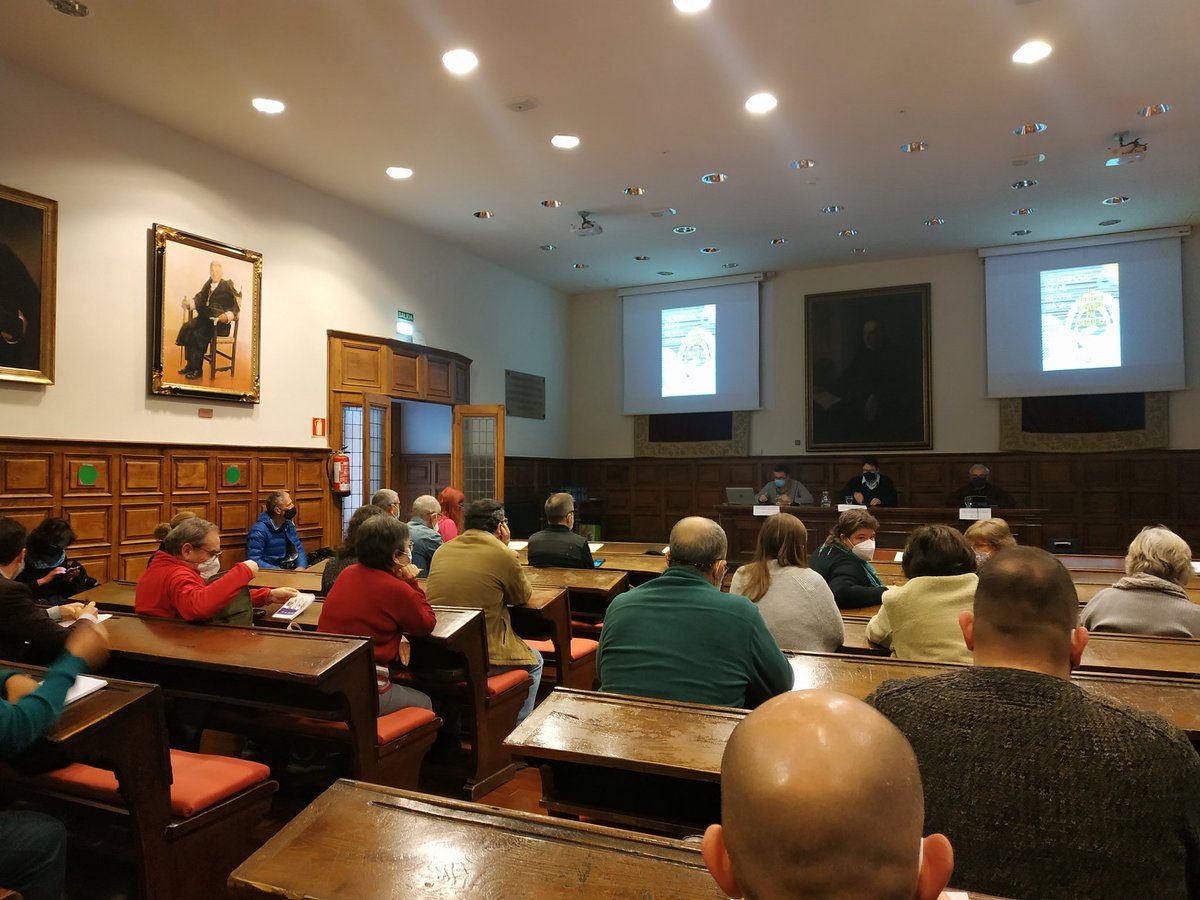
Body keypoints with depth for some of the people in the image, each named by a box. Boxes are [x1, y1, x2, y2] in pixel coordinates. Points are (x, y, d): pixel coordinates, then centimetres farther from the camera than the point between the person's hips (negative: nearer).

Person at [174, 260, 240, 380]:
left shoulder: (227, 286, -6)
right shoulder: (208, 284, 13)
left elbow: (235, 307, -11)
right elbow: (199, 298, 10)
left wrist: (227, 316, -30)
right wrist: (189, 303, -11)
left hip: (219, 322, -7)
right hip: (205, 318, 7)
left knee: (198, 334, -26)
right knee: (186, 328, -14)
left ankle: (197, 369, -16)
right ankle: (190, 364, -9)